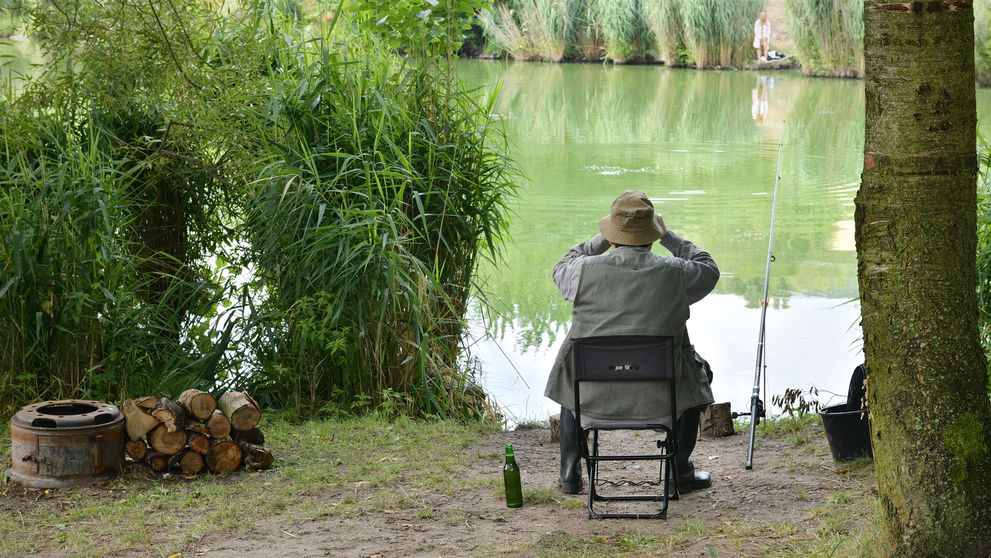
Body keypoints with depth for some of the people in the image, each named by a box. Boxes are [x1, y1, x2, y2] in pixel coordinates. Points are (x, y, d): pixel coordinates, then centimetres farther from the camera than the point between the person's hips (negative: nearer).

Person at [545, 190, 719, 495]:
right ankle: (681, 471, 32)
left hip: (594, 394, 1)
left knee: (570, 377, 36)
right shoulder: (675, 273, -12)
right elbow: (709, 270, 12)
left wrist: (601, 241, 21)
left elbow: (561, 269, 15)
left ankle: (570, 474, 35)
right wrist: (669, 238, 17)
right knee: (697, 372, 32)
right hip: (659, 396, -1)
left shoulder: (586, 270, -10)